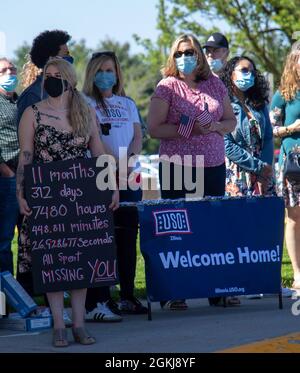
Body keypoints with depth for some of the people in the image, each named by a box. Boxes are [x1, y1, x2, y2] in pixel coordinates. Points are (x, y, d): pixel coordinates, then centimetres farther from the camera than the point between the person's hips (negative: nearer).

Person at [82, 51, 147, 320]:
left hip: (129, 177, 5)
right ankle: (98, 301, -15)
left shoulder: (128, 104, 19)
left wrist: (132, 157, -13)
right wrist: (116, 163, -22)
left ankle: (128, 296, 16)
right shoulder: (86, 103, 4)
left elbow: (138, 135, 8)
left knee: (128, 235, 7)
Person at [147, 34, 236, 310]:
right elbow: (154, 128, -7)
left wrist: (216, 127, -4)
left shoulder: (215, 85, 12)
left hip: (214, 165, 4)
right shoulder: (167, 88, 0)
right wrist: (189, 129, -15)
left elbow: (231, 120, 18)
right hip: (178, 167, -4)